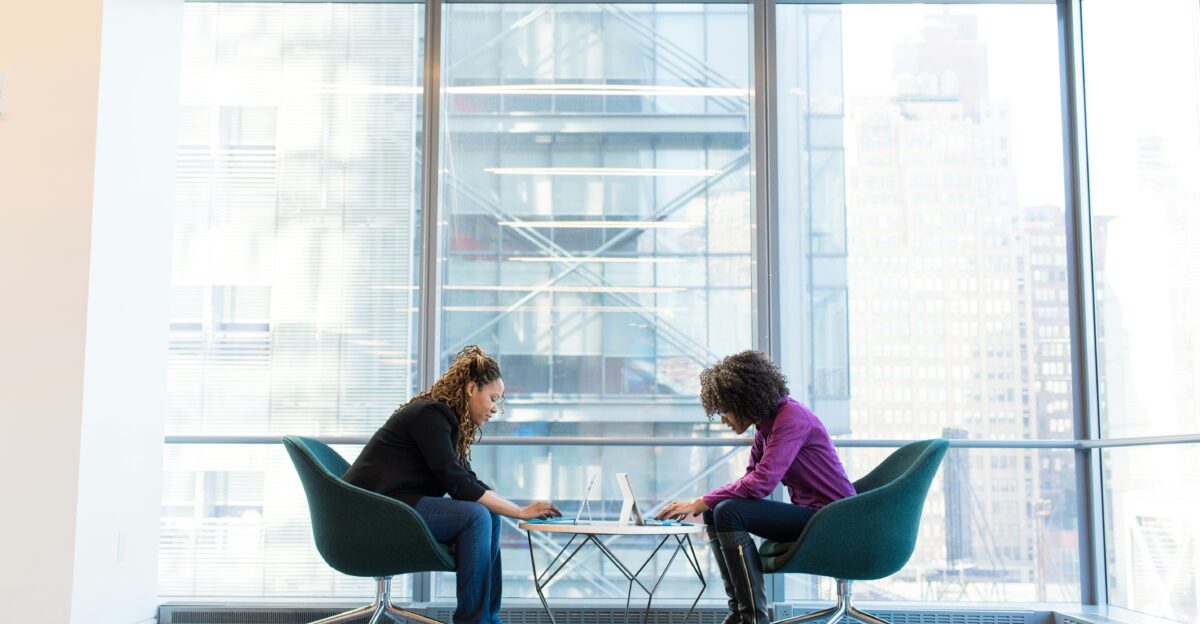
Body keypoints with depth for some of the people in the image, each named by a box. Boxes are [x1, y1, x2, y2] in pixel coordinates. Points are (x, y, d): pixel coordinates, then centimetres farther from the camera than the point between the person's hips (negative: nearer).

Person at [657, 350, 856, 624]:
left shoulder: (791, 418, -18)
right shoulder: (766, 424, 10)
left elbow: (761, 482, -27)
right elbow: (752, 478, 12)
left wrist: (701, 503, -20)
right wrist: (704, 505, -2)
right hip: (805, 511, 9)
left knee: (729, 512, -22)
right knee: (715, 512, 2)